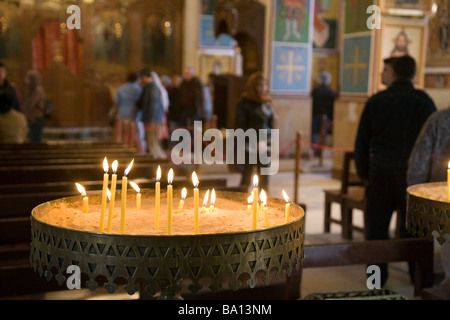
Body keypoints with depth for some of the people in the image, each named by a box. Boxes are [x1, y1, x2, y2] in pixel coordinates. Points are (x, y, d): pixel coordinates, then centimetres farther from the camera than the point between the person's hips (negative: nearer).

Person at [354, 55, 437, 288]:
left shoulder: (375, 101, 5)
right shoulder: (422, 100, -4)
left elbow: (361, 142, 7)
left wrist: (364, 173, 14)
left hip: (380, 172, 2)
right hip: (411, 173, -2)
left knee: (377, 224, 7)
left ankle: (377, 275, 11)